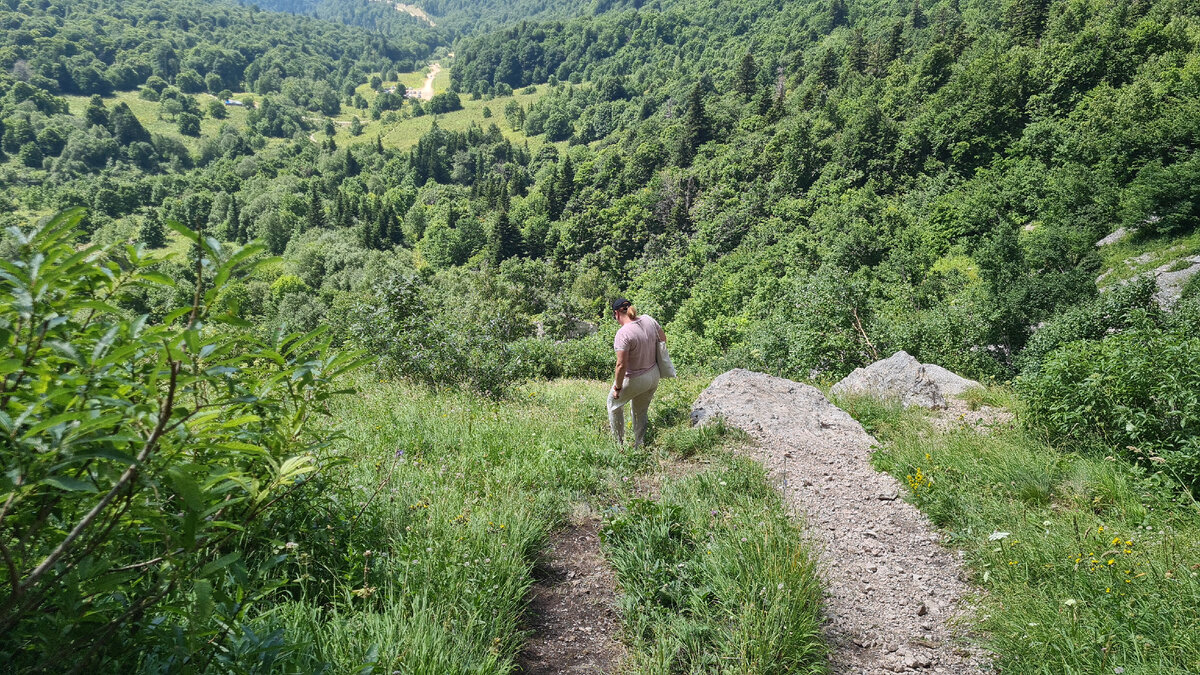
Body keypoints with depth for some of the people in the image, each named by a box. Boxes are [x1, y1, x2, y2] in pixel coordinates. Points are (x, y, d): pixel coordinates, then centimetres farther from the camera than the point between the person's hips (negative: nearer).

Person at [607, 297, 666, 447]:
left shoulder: (623, 333, -28)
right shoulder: (649, 320, -6)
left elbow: (621, 365, -27)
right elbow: (663, 339, 10)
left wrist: (617, 388, -14)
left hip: (635, 381, -6)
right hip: (654, 376, 6)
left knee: (614, 402, 23)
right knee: (641, 412, 24)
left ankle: (619, 442, 32)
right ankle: (640, 445, 35)